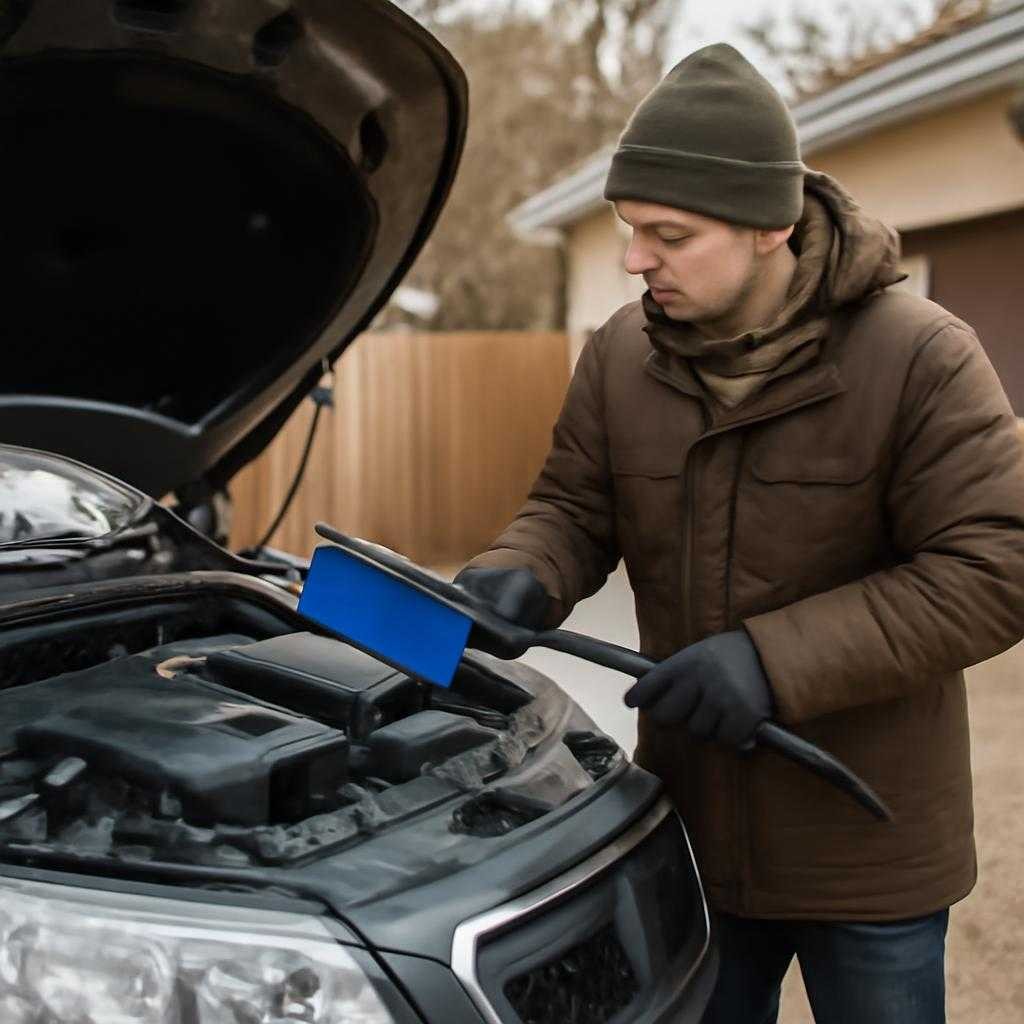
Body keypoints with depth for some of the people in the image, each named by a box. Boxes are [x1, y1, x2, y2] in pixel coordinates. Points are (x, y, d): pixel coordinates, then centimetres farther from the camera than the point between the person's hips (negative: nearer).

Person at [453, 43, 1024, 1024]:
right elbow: (573, 507, 6)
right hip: (690, 824, 4)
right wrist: (517, 576, -18)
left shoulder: (919, 357, -18)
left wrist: (777, 660, -28)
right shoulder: (621, 354, -4)